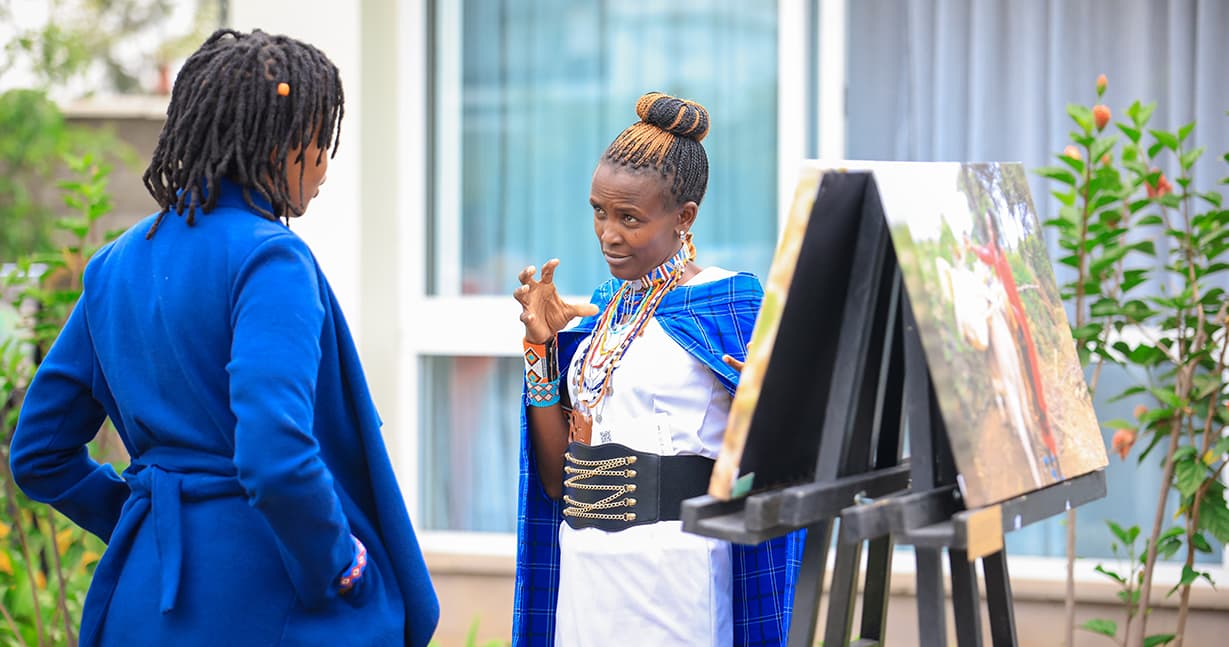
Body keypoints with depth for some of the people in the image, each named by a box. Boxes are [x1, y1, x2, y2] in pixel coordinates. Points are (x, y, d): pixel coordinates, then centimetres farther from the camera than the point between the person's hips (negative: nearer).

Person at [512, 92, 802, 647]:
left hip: (671, 572, -6)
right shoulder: (601, 313, 12)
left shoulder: (731, 303, -6)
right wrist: (540, 346, 4)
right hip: (582, 568, 6)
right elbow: (556, 477, 8)